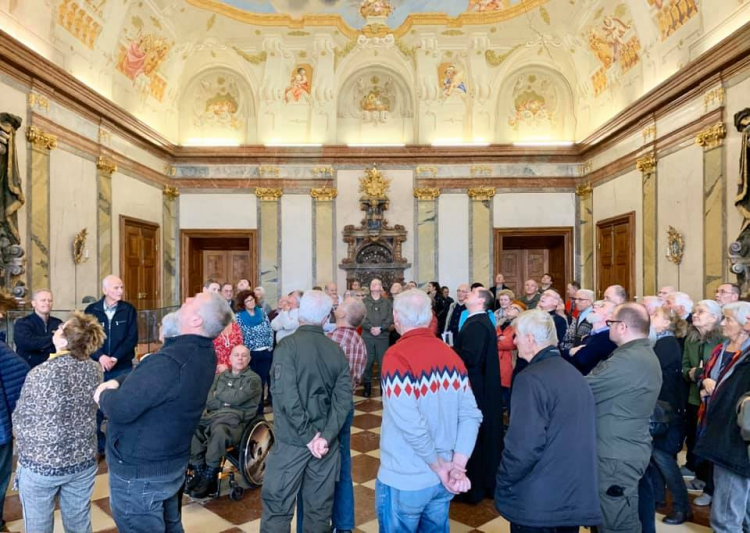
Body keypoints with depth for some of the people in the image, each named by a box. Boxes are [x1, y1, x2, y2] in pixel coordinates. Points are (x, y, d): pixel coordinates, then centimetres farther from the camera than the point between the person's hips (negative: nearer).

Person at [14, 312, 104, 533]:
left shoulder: (40, 374, -21)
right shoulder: (95, 370, -9)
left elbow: (21, 421, -8)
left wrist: (25, 451, 12)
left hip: (40, 464, -3)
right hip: (83, 461, 3)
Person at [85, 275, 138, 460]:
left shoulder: (129, 310, -1)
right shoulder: (92, 310, 0)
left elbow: (132, 339, -5)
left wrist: (115, 358, -16)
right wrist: (100, 356, -18)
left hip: (123, 368, 0)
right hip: (97, 366, 1)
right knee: (97, 408, 8)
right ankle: (99, 447, 22)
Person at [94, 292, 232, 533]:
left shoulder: (171, 361, -35)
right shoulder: (205, 352, -4)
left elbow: (119, 409, -30)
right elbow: (146, 376, 8)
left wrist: (105, 394, -9)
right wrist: (116, 382, -9)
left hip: (139, 473, -8)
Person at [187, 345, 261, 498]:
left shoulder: (253, 379, 5)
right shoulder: (221, 376, 20)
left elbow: (237, 398, -10)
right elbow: (208, 401, 9)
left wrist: (219, 394, 5)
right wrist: (226, 402, -7)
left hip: (236, 419, -5)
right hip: (214, 415, 5)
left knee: (218, 431, -37)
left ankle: (209, 477, -20)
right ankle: (199, 471, -11)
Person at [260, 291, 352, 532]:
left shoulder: (288, 345, -11)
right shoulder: (337, 350, 1)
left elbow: (286, 395, -19)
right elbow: (343, 399, -6)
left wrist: (307, 435, -12)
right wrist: (326, 436, -10)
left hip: (292, 439, -4)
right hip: (324, 441, 4)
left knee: (277, 506, 8)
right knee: (320, 508, 15)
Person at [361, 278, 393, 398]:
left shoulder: (387, 302, 8)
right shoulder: (364, 301, 8)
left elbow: (390, 318, -1)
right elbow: (361, 317, -3)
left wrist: (380, 328, -14)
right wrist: (371, 328, -15)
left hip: (383, 336, 0)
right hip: (367, 336, 0)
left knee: (383, 362, 2)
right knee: (367, 361, 3)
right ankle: (367, 385, 15)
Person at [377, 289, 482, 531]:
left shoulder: (396, 356, -19)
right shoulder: (452, 355, -1)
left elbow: (410, 424, -24)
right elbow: (471, 415, -4)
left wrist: (441, 467, -11)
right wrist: (457, 465, -7)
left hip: (404, 481, -5)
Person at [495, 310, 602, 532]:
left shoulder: (531, 378, -19)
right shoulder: (574, 374, 9)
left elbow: (524, 444, -25)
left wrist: (503, 482, -11)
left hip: (537, 502, -8)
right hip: (575, 497, 8)